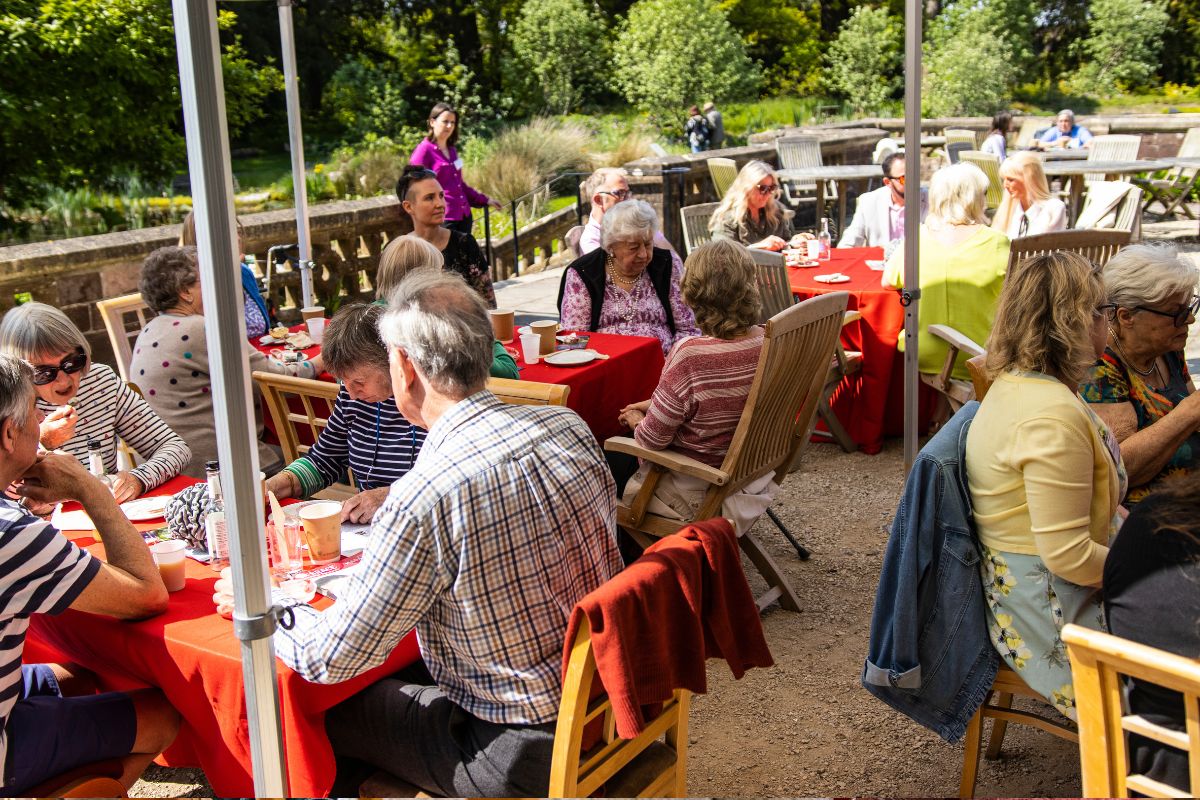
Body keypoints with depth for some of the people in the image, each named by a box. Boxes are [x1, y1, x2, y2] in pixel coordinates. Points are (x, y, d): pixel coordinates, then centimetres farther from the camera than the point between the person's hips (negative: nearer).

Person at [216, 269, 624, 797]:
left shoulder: (423, 500, -27)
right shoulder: (569, 426, -6)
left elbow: (332, 657, -15)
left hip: (530, 754, -7)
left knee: (328, 712, 12)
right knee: (409, 674, 26)